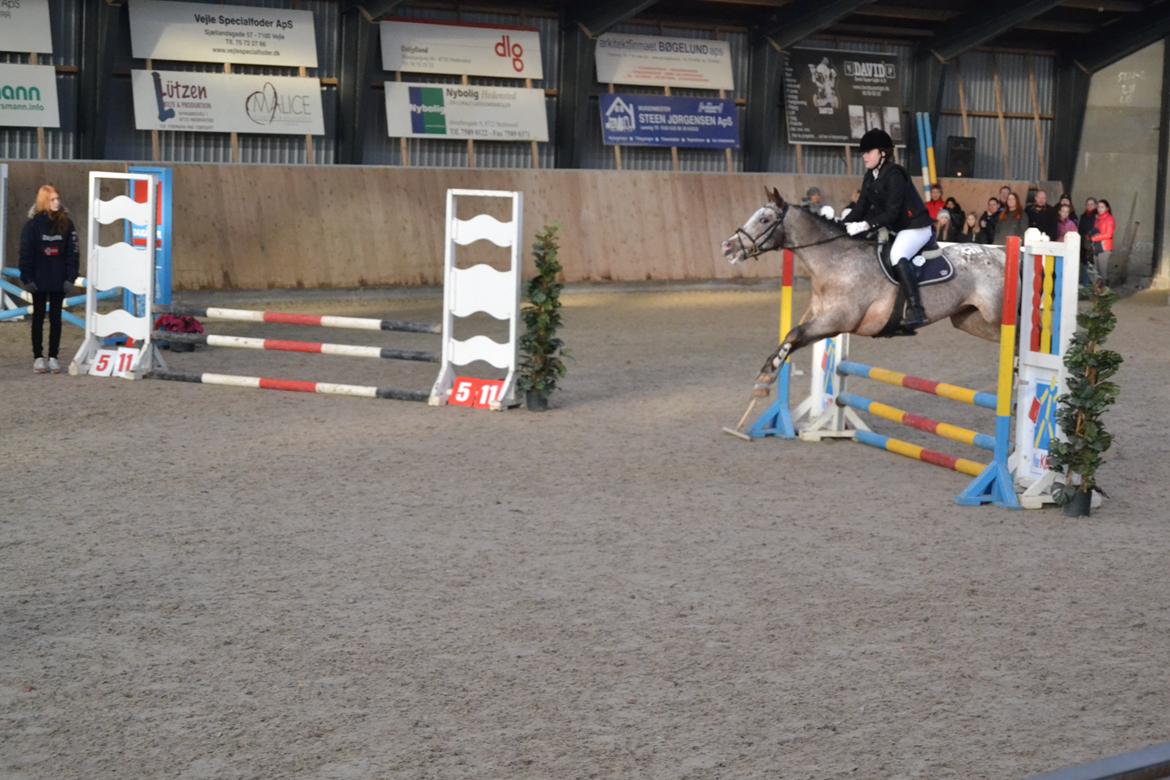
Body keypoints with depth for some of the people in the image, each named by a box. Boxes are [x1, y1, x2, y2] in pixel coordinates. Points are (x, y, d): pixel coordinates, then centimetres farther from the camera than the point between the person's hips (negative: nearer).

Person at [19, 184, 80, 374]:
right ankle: (38, 357, 12)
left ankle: (53, 357, 13)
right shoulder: (33, 224, -6)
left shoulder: (66, 223, -1)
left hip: (59, 280, 2)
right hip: (39, 280, -2)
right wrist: (27, 278, -11)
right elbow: (25, 253, -5)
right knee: (38, 317, 7)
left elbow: (73, 251, 1)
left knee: (56, 318, 7)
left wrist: (70, 277, -6)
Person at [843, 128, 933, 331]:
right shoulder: (870, 177, 7)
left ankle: (915, 311, -40)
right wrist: (843, 224, -8)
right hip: (893, 229, 11)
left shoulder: (893, 175, -20)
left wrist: (865, 224, -34)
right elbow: (862, 207, 7)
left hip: (915, 227, -11)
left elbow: (891, 213, -25)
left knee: (897, 256, -35)